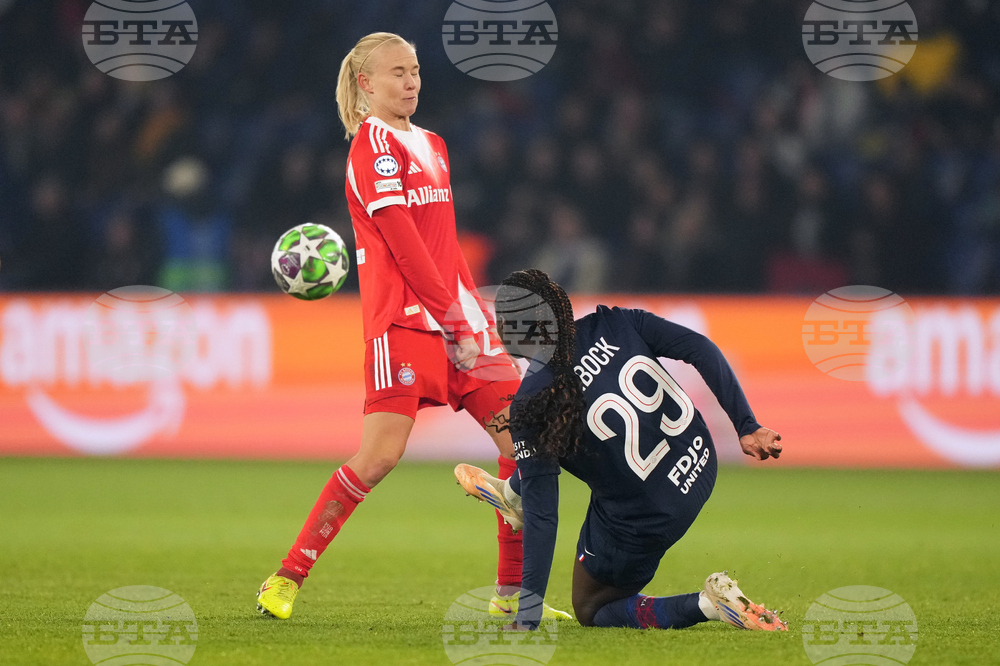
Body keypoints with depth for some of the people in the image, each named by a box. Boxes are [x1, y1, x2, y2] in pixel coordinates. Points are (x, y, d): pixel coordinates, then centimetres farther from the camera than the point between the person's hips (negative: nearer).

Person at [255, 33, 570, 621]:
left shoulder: (432, 145, 20)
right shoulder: (372, 141, -7)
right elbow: (402, 242, -14)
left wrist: (474, 313, 12)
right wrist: (453, 322, -15)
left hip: (455, 314, 8)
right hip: (402, 319, -8)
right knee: (381, 453, -17)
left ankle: (513, 594, 7)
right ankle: (287, 580, -8)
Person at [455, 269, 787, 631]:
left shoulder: (532, 404, -20)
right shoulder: (615, 324, -10)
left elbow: (542, 519, -19)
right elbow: (700, 349, -17)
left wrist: (527, 618, -14)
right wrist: (746, 426, -11)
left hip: (644, 522, -6)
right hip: (701, 470, 6)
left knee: (591, 611, 23)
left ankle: (709, 603, -2)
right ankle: (515, 491, 51)